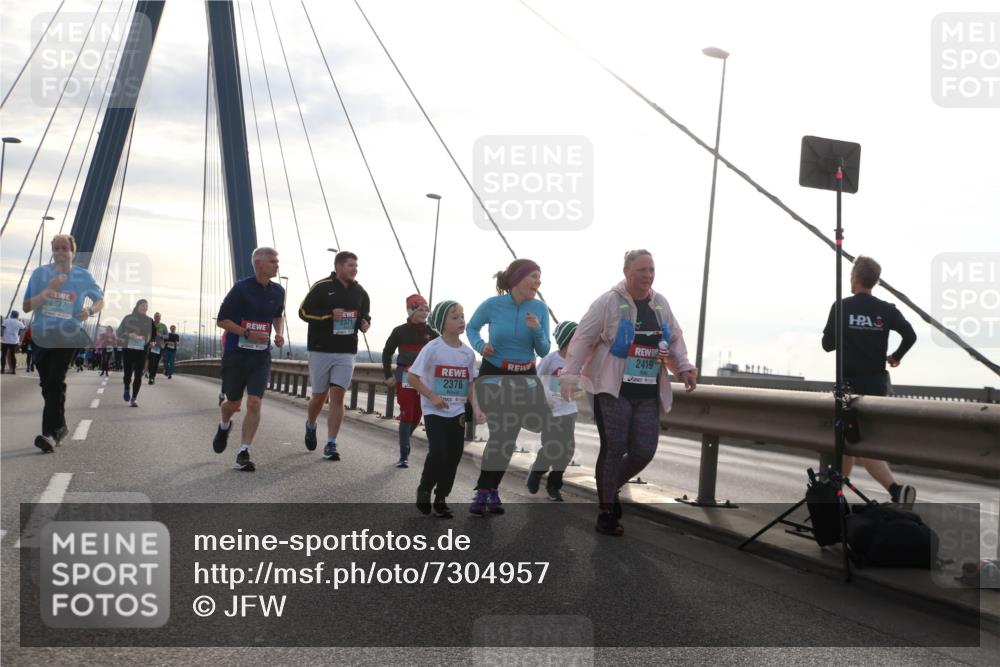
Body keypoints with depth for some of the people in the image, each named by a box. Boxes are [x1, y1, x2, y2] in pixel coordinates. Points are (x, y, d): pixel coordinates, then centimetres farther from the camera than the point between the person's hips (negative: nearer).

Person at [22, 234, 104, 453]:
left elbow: (100, 300, 11)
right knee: (47, 385, 12)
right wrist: (49, 290, -18)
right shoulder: (40, 274, -1)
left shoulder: (83, 276, -2)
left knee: (56, 382, -17)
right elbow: (26, 307, -4)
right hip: (41, 336, 3)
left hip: (68, 337, -3)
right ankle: (60, 427, 30)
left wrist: (90, 311, -11)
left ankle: (50, 433, -22)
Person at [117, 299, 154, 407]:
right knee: (128, 373, -1)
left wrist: (152, 341, -3)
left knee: (138, 376, -5)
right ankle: (127, 389, 33)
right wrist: (128, 334, -16)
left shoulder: (149, 320, 7)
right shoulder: (128, 318, 3)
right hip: (128, 349, -1)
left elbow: (154, 334, 17)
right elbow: (119, 333, 3)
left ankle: (133, 399, 1)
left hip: (142, 351, 1)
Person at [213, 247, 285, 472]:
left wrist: (279, 333, 5)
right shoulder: (241, 288, -11)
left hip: (261, 355, 3)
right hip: (236, 353, -3)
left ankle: (243, 454, -3)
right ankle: (224, 427, 46)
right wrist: (248, 333, -19)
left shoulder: (278, 291, 5)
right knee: (233, 403, 11)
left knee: (254, 403, -10)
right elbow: (222, 320, -8)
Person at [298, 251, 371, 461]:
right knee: (319, 396, 8)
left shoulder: (360, 292, 8)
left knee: (337, 396, -6)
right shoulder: (322, 287, -6)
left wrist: (365, 323, -2)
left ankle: (331, 444, -2)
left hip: (346, 352, 3)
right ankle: (310, 426, 39)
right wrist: (329, 315, -19)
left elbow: (365, 315, 21)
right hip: (320, 350, -2)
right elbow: (304, 312, -6)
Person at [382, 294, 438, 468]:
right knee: (406, 415, -5)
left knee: (417, 416, 9)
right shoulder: (400, 331, -4)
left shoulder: (432, 334, 1)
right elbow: (387, 353, 6)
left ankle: (404, 441, 36)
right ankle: (403, 456, -1)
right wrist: (388, 376, 2)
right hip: (404, 377, -3)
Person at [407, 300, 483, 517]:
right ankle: (424, 491, 12)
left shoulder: (468, 353, 3)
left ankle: (441, 498, 20)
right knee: (438, 452, -13)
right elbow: (412, 376, -10)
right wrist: (432, 397, -17)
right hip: (435, 411, -5)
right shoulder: (432, 348, -12)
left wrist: (477, 409, -2)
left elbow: (470, 384, 9)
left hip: (458, 412, 5)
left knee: (454, 455, 4)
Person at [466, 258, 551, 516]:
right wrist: (480, 345, -15)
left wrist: (537, 330, -22)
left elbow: (543, 351, -3)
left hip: (525, 378, 4)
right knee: (501, 434, -11)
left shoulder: (540, 308, -6)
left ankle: (488, 491, 21)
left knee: (507, 435, 5)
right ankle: (485, 491, 5)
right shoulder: (492, 305, -13)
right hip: (493, 377, -3)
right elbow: (472, 328, 6)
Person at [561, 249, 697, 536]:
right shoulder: (609, 301, -7)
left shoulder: (661, 303, 11)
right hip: (613, 389, -5)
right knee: (614, 448, -5)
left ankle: (610, 489, 28)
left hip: (649, 393, 5)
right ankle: (606, 512, 8)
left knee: (644, 451, 0)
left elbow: (675, 339, 20)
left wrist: (684, 367, 5)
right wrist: (570, 374, -16)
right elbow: (584, 338, -9)